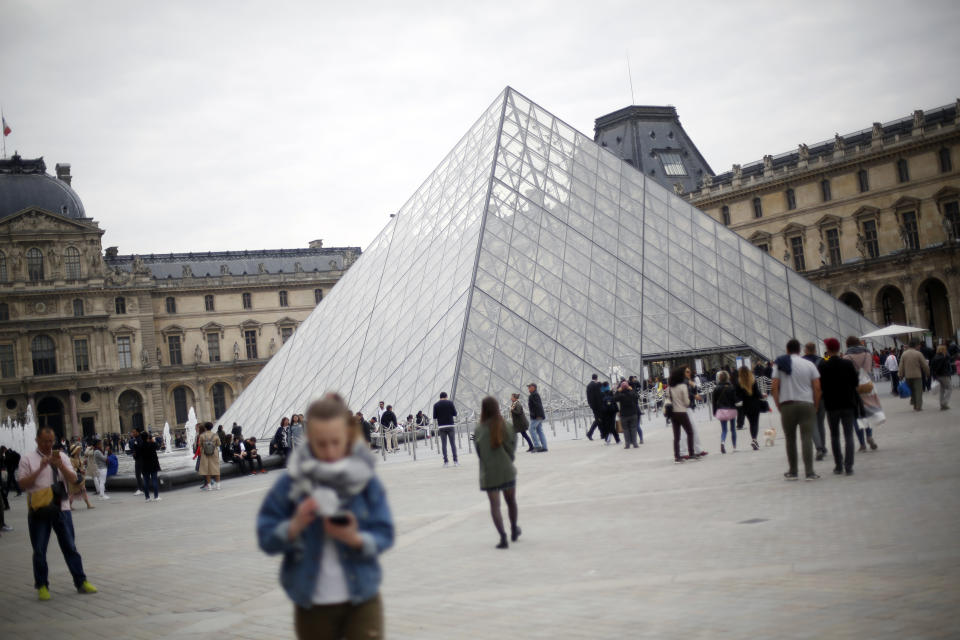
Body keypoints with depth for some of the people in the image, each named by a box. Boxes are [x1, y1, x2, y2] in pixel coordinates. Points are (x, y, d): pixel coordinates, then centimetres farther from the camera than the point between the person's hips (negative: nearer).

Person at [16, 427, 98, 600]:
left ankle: (81, 582, 12)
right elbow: (22, 484, -7)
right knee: (39, 550, 5)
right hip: (39, 510, -2)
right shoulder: (27, 458, 0)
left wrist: (60, 465, -15)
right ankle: (42, 586, 17)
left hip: (61, 508, 2)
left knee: (70, 547, 6)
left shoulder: (61, 457, 9)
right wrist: (40, 468, -16)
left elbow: (73, 479, 1)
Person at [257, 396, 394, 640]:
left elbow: (384, 535, -5)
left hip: (361, 601, -1)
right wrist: (295, 526, -25)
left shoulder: (366, 480, -5)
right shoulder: (291, 482, -6)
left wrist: (356, 539, -25)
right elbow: (266, 538, -6)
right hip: (312, 606, 1)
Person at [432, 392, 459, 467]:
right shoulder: (450, 403, -1)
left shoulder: (436, 405, 2)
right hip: (450, 426, 0)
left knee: (443, 444, 3)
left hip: (441, 427, 0)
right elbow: (455, 414, 0)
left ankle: (446, 462, 0)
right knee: (453, 443, 3)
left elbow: (434, 417, 1)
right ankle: (455, 461, 0)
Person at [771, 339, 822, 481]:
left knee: (790, 439, 10)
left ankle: (792, 472, 16)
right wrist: (816, 406, 8)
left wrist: (779, 406, 6)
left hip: (787, 405, 1)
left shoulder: (780, 365, 3)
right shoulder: (809, 364, 3)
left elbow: (774, 388, -2)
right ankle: (809, 472, -10)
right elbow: (817, 388, -1)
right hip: (807, 405, -1)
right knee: (807, 438, -3)